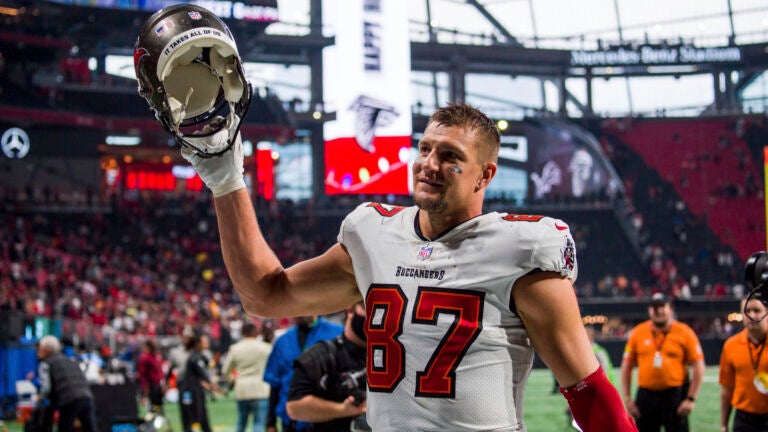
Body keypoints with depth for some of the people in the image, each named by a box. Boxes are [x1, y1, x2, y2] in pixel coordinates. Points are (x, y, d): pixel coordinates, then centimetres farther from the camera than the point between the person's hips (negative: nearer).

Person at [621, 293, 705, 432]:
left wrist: (691, 399, -8)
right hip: (646, 396, 2)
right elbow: (627, 367, 10)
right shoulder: (637, 333, 6)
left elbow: (698, 367, -2)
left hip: (675, 396, -2)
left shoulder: (685, 333, 0)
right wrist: (627, 399, 4)